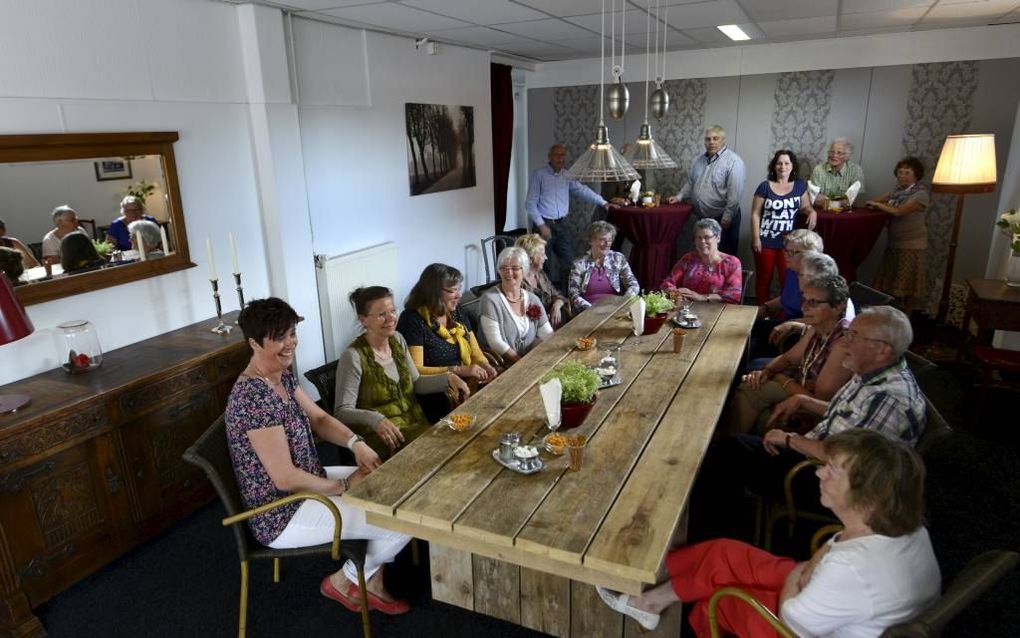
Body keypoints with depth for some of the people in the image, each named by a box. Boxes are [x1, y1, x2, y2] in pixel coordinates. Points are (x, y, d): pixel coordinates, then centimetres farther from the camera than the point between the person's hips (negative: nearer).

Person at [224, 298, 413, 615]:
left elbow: (318, 417, 9)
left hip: (309, 482, 10)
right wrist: (344, 487, -15)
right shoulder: (255, 396, -29)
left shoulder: (282, 376, 0)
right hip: (282, 516, -10)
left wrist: (356, 443, -9)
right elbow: (285, 478, -28)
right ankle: (345, 581, 14)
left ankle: (371, 581, 20)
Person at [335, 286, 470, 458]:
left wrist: (447, 378, -3)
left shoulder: (397, 339, 5)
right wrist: (374, 419, -37)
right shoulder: (353, 357, -18)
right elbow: (342, 412, -18)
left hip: (416, 424, 7)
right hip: (383, 436, -7)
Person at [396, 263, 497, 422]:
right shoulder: (413, 321, -10)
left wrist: (486, 367, -7)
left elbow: (476, 353, 16)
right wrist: (458, 370, -21)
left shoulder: (458, 315, 13)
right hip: (435, 398, -7)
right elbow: (415, 371, -15)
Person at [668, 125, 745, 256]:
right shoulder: (700, 160, 12)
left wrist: (727, 217, -22)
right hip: (702, 218, 7)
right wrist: (679, 196, 9)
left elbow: (735, 192, -19)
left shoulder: (733, 161, -13)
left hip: (722, 219, -7)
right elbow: (691, 183, 23)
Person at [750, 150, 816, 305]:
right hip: (766, 242, -2)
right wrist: (756, 238, -10)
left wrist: (812, 212, -10)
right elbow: (755, 214, -5)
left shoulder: (800, 185, 4)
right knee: (763, 279, 10)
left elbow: (805, 206, 14)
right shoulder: (765, 186, -5)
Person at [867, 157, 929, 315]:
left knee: (907, 284, 3)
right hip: (894, 242, 7)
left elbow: (898, 212, -25)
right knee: (891, 281, 14)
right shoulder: (898, 189, 7)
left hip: (911, 245, -7)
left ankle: (905, 317, 17)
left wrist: (877, 205, -15)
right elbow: (878, 200, 8)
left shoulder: (920, 194, -16)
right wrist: (873, 203, -16)